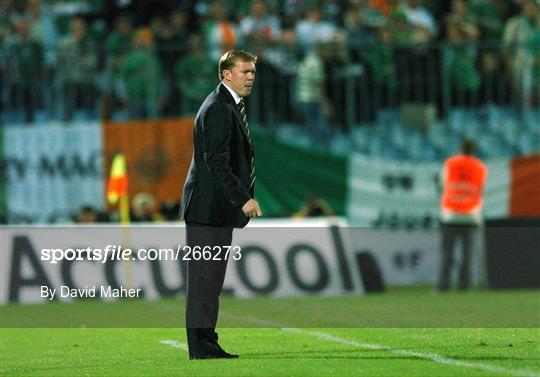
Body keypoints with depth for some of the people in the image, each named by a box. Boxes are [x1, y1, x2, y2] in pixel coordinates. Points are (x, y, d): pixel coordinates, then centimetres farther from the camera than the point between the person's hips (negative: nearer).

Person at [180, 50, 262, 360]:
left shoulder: (233, 106, 17)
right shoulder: (217, 109, -16)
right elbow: (216, 163, -22)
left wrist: (245, 197, 16)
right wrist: (244, 198, -25)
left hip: (220, 207, 10)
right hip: (208, 205, -10)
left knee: (212, 278, 12)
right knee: (204, 276, -7)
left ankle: (207, 342, 17)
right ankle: (201, 346, -6)